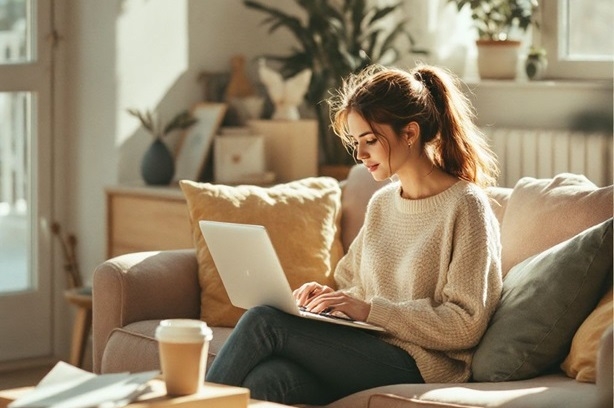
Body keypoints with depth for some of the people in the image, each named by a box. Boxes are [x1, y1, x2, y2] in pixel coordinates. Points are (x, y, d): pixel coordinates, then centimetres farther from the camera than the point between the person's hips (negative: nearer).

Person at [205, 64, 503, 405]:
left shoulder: (465, 206, -6)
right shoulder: (382, 203, 17)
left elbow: (467, 325, -12)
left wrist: (369, 310, -16)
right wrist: (329, 298, 0)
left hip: (419, 365, -6)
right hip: (371, 352, 6)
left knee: (264, 322, -21)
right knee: (267, 379, -28)